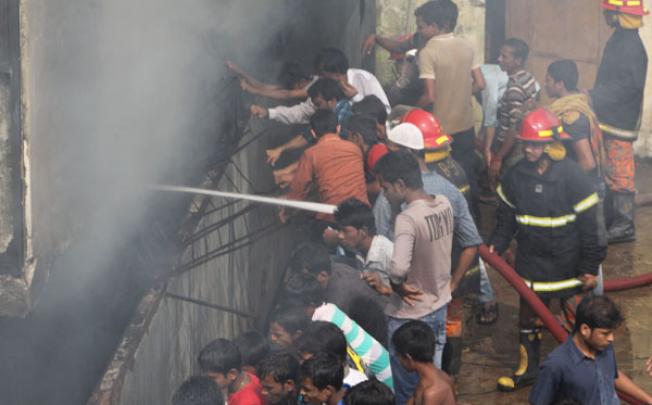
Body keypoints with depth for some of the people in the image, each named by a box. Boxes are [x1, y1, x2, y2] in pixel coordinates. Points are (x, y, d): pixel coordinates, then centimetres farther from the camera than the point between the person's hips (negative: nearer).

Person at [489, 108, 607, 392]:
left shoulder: (573, 177, -18)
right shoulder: (515, 176, -4)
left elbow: (589, 225, -14)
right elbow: (506, 217, 9)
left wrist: (590, 267, -13)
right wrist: (496, 246, -3)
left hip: (568, 265, -4)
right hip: (531, 263, 4)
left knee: (576, 320, 10)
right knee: (528, 317, 16)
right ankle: (527, 369, 32)